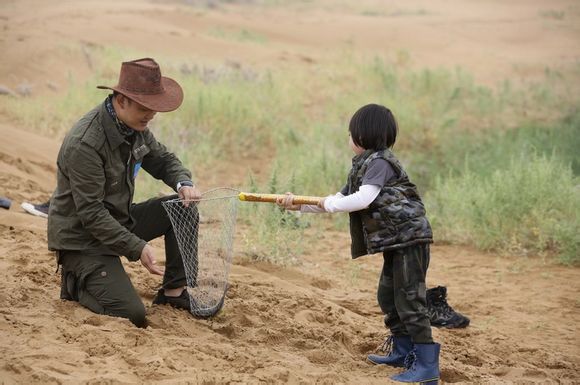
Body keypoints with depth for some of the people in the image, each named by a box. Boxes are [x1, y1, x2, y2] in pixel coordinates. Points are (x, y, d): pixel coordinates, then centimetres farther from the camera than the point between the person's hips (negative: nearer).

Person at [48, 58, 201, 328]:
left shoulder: (135, 126, -2)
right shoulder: (84, 144, -28)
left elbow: (163, 160, 14)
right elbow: (91, 214, -27)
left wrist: (184, 183, -10)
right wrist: (138, 248, -29)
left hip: (120, 220, 9)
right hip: (83, 239, -9)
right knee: (132, 315, -21)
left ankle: (174, 291, 8)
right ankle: (76, 282, 5)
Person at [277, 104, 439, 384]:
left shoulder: (380, 161, -13)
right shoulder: (363, 166, 18)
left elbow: (364, 199, -24)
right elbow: (340, 200, 20)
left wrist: (329, 204, -11)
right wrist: (298, 205, 13)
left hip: (409, 237, -11)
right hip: (395, 242, 11)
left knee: (409, 300, -12)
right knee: (388, 297, 18)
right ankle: (403, 352, 30)